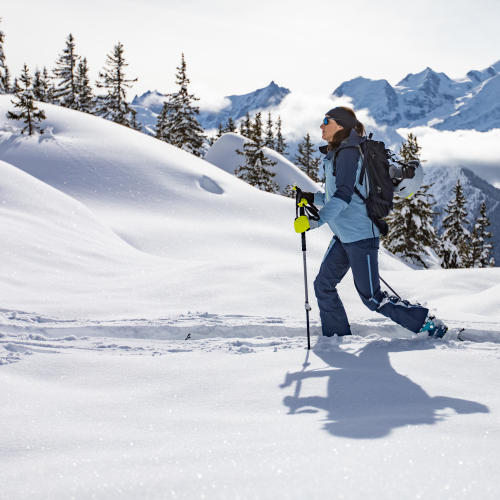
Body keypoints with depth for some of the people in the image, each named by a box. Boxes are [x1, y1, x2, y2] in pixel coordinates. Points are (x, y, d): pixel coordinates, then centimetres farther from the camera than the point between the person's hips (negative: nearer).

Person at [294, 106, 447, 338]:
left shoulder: (348, 153, -14)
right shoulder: (337, 154, 16)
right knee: (323, 285, 7)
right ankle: (339, 337, 15)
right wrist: (313, 198, 12)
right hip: (343, 236, 10)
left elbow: (344, 195, -25)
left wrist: (316, 220, -32)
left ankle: (428, 323, 3)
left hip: (360, 235, -10)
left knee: (372, 297, -6)